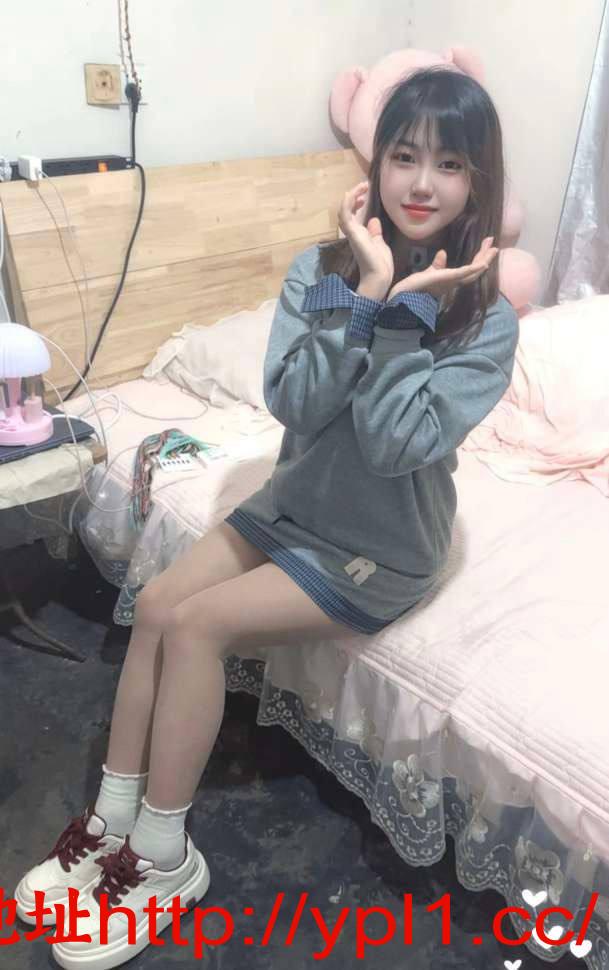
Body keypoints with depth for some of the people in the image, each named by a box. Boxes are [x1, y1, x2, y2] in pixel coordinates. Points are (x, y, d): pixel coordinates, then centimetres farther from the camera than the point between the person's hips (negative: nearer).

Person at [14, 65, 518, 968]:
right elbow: (292, 404, -16)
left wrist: (406, 306, -23)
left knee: (194, 623, -16)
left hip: (382, 549, -5)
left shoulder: (487, 319, -14)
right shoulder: (321, 267, -3)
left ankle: (162, 857, 3)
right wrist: (368, 290, -22)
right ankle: (114, 820, 7)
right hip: (293, 503, 5)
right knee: (156, 601, -10)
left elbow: (396, 444, -24)